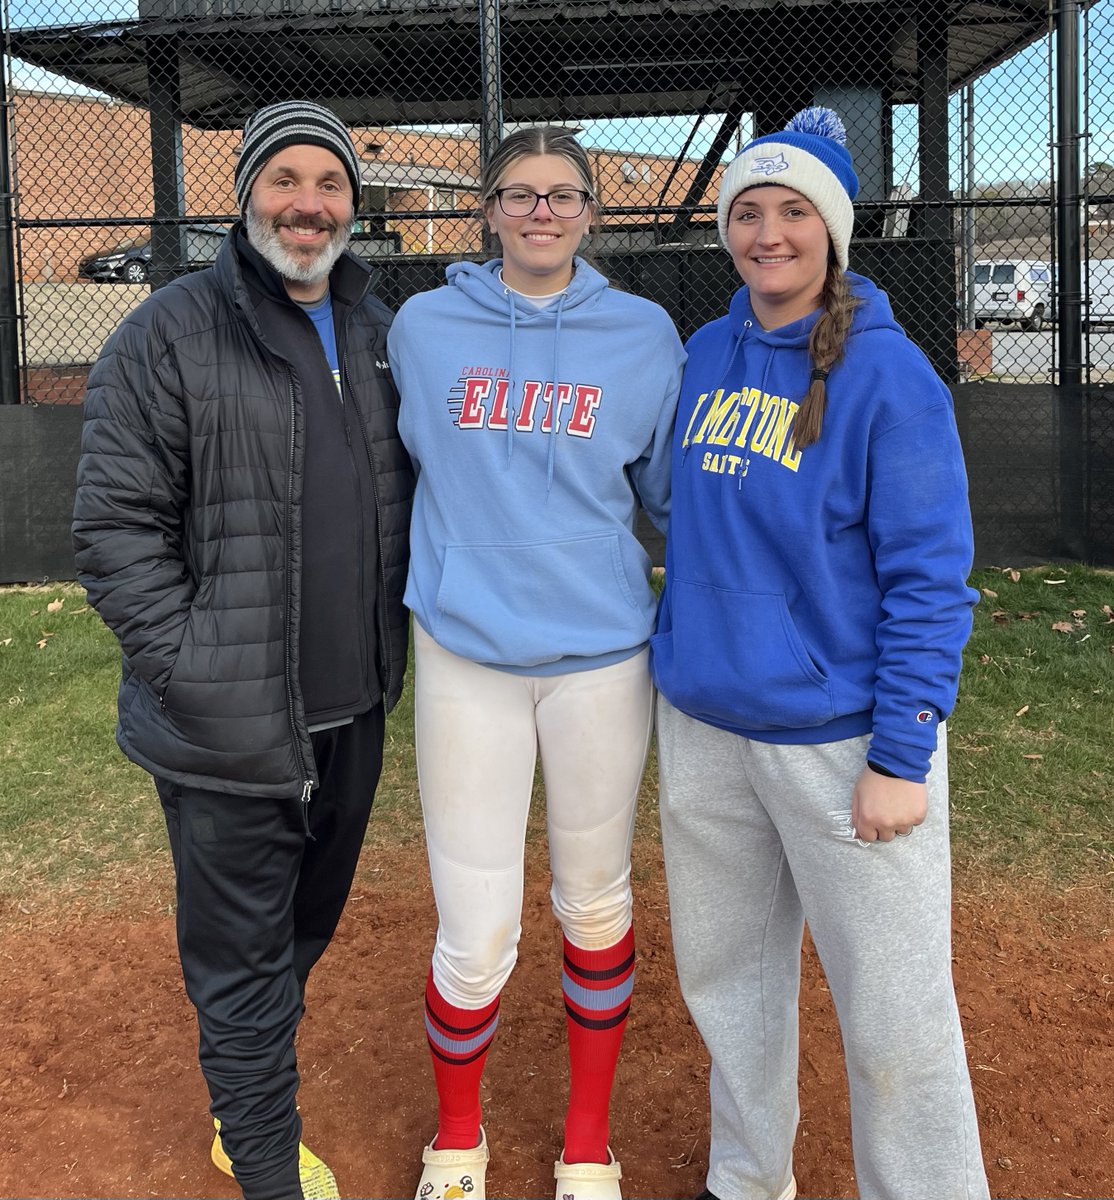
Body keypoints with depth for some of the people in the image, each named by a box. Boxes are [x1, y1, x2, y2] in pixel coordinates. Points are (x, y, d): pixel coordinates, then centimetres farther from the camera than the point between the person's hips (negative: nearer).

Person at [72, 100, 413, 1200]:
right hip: (228, 731, -6)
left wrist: (387, 644, 10)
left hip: (352, 713, 6)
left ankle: (248, 1106, 44)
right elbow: (115, 524, -11)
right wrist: (191, 667, -16)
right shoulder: (172, 333, -8)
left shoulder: (380, 335, 10)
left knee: (305, 932, 21)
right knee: (243, 962, 6)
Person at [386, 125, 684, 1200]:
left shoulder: (643, 334, 3)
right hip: (464, 656, 0)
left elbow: (672, 489, 10)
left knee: (595, 906, 13)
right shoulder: (425, 327, 4)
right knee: (476, 937, 0)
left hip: (601, 655, 1)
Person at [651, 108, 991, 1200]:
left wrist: (900, 757, -16)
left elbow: (930, 577, -13)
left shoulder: (887, 372, -10)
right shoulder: (709, 352, 7)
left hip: (840, 730, -6)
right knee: (724, 973, 18)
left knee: (893, 1020, 1)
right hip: (702, 721, 6)